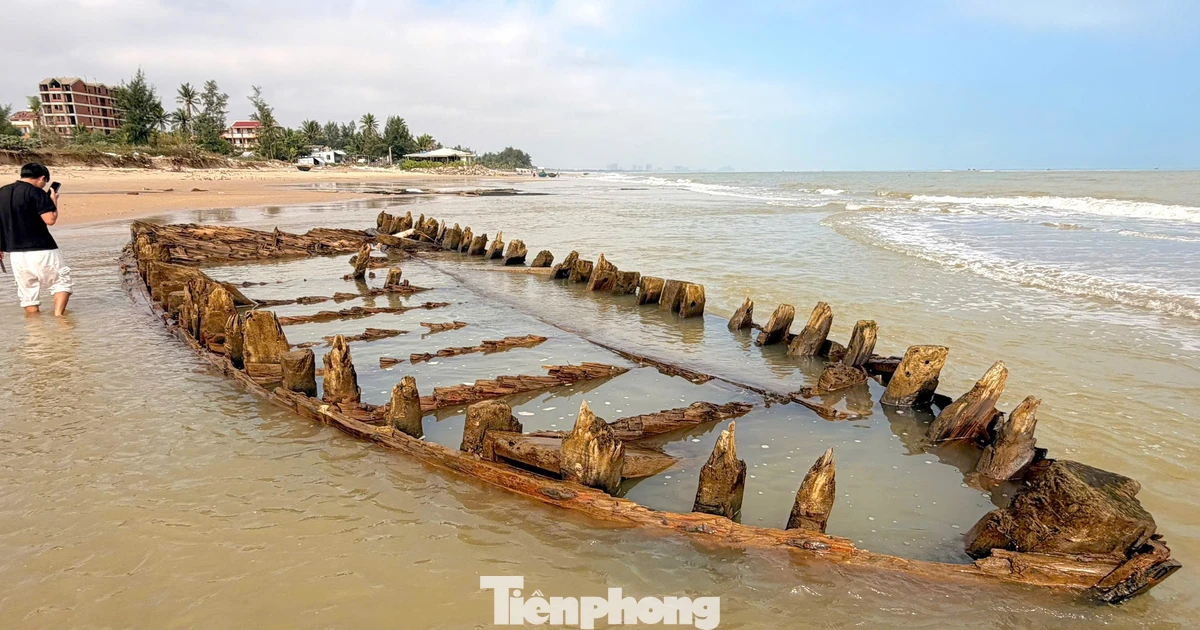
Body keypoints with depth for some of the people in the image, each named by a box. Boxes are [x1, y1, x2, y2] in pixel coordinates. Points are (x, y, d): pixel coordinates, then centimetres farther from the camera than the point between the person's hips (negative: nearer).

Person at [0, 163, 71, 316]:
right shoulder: (37, 193, -11)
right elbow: (50, 219, -18)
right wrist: (54, 201, -1)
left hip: (14, 252, 6)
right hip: (40, 249, -6)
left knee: (27, 292, 13)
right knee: (62, 280, 7)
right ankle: (58, 315, -10)